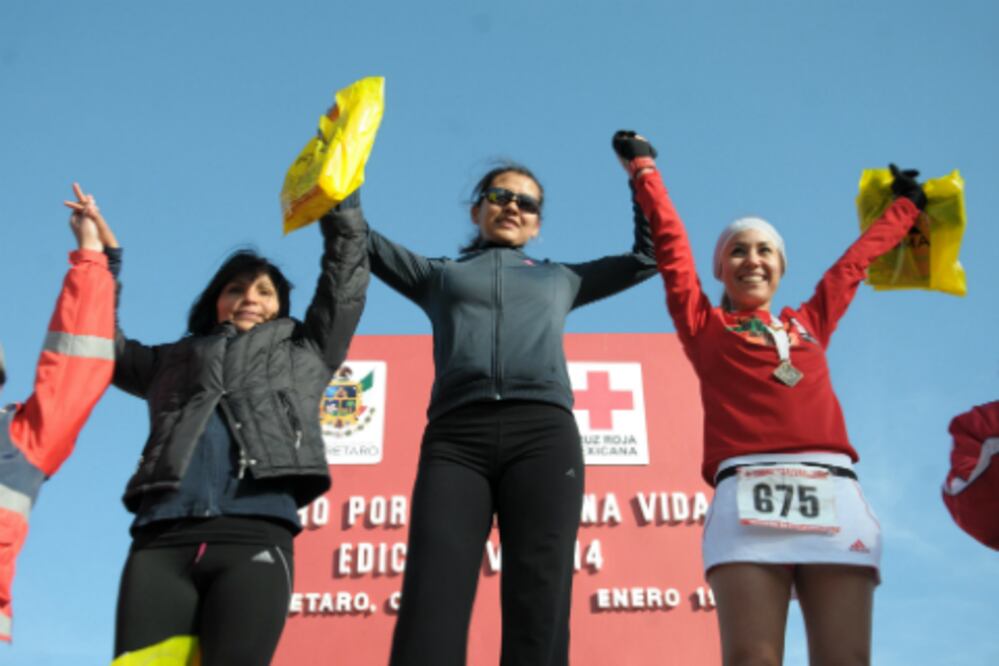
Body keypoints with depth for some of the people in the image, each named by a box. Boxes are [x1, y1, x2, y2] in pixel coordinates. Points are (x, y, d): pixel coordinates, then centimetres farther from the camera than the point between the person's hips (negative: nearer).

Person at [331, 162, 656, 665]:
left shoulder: (560, 279, 32)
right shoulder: (438, 274, 30)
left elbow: (647, 257, 37)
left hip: (544, 436, 1)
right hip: (455, 440, 0)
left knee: (538, 621, -13)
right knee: (429, 618, -18)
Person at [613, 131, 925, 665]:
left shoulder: (810, 323, 28)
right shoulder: (705, 326, 20)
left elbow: (856, 260, 41)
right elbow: (670, 244, 24)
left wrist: (905, 204, 55)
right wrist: (643, 169, 32)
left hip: (833, 494, 3)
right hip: (748, 493, -3)